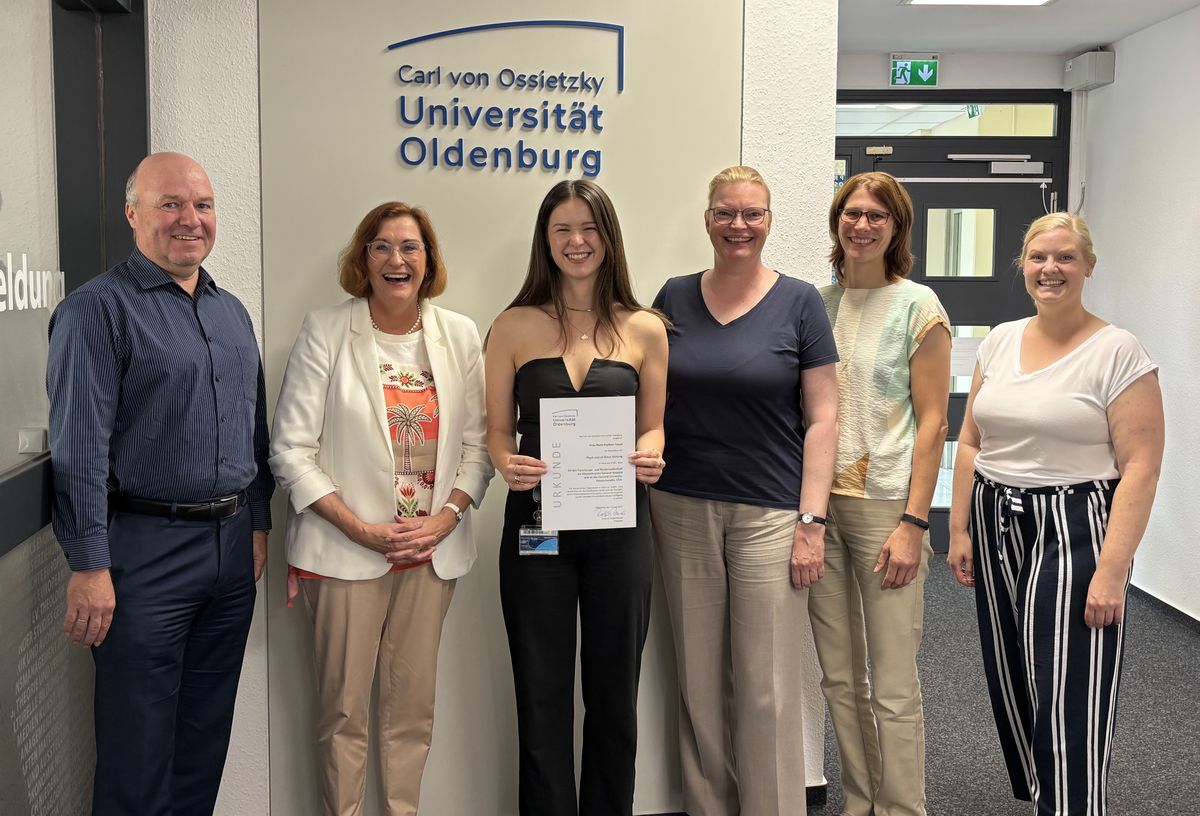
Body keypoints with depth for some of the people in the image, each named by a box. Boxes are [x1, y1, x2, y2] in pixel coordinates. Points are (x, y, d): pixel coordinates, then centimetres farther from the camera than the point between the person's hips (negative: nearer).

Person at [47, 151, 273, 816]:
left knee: (206, 734, 16)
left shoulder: (232, 312, 13)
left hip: (231, 545, 7)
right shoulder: (97, 310, -9)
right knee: (139, 743, 4)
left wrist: (258, 523, 14)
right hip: (145, 549, -6)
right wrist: (89, 566, -17)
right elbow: (79, 449, -14)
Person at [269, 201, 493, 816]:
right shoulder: (326, 331, -4)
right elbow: (291, 450, -7)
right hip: (346, 550, -3)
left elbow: (476, 444, 6)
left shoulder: (459, 335, 5)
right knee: (343, 707, 5)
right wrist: (362, 529, -13)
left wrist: (445, 518, -9)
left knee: (412, 706, 12)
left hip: (432, 550, 3)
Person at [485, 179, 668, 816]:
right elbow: (497, 428, 5)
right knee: (543, 694, 6)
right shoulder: (515, 326, 1)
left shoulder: (645, 329, 4)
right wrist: (508, 464, -15)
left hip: (619, 525, 1)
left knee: (614, 691, 11)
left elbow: (651, 428, 10)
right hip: (537, 522, -1)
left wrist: (649, 457, -11)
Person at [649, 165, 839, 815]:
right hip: (681, 511, 3)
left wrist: (812, 521, -8)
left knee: (768, 687, 0)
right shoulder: (675, 298, 7)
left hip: (768, 513, -2)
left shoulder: (798, 302, 0)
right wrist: (642, 495, 2)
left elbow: (822, 418, -2)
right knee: (698, 681, 10)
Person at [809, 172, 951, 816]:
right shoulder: (816, 304, 9)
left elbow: (931, 422, -7)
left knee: (892, 685, 1)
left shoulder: (919, 307, -4)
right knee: (838, 676, 13)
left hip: (884, 505, -5)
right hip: (819, 502, 5)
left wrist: (914, 522, -14)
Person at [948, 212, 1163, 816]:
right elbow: (971, 443, 12)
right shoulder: (999, 341, 8)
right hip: (996, 526, 6)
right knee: (1010, 685, 13)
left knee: (1069, 703, -7)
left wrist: (1112, 570, -18)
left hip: (1074, 532, -5)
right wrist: (959, 530, 8)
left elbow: (1140, 467, -13)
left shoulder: (1118, 351, -9)